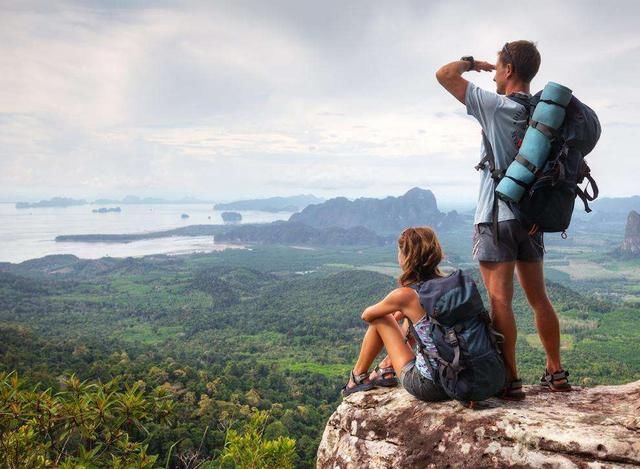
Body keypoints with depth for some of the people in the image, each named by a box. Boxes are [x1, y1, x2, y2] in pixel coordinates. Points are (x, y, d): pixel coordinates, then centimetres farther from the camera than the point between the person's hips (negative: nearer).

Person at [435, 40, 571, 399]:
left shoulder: (496, 106, -11)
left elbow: (444, 75, -9)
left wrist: (471, 63, 10)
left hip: (497, 217, -7)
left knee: (500, 300, -4)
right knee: (539, 298, 14)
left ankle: (510, 380, -2)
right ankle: (556, 373, 21)